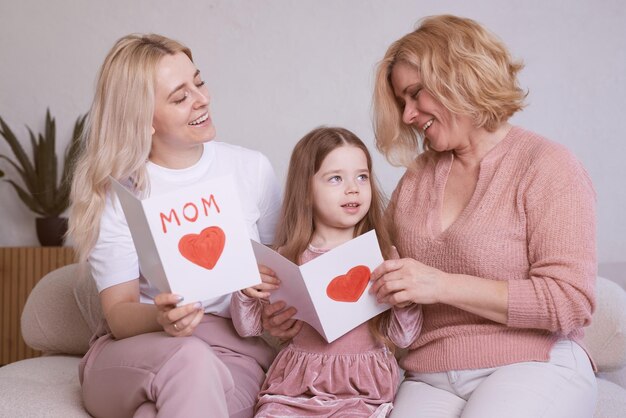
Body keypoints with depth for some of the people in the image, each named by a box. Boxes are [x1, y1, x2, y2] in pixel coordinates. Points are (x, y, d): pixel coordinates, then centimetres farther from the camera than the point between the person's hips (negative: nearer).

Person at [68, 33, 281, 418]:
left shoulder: (252, 169, 4)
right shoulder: (115, 191, -2)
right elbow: (119, 314, -6)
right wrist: (160, 319, -29)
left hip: (237, 351, 1)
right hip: (133, 357, 0)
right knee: (187, 359, -36)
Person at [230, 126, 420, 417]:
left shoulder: (380, 255, 0)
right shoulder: (289, 258, 2)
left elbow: (403, 338, 1)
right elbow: (249, 328, 10)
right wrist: (245, 293, -10)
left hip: (361, 385, -1)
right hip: (297, 382, 1)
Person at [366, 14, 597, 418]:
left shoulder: (549, 167, -3)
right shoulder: (416, 177, 14)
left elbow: (571, 302, -10)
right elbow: (383, 269, 20)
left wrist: (443, 285, -16)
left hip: (535, 366, -3)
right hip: (429, 379, 3)